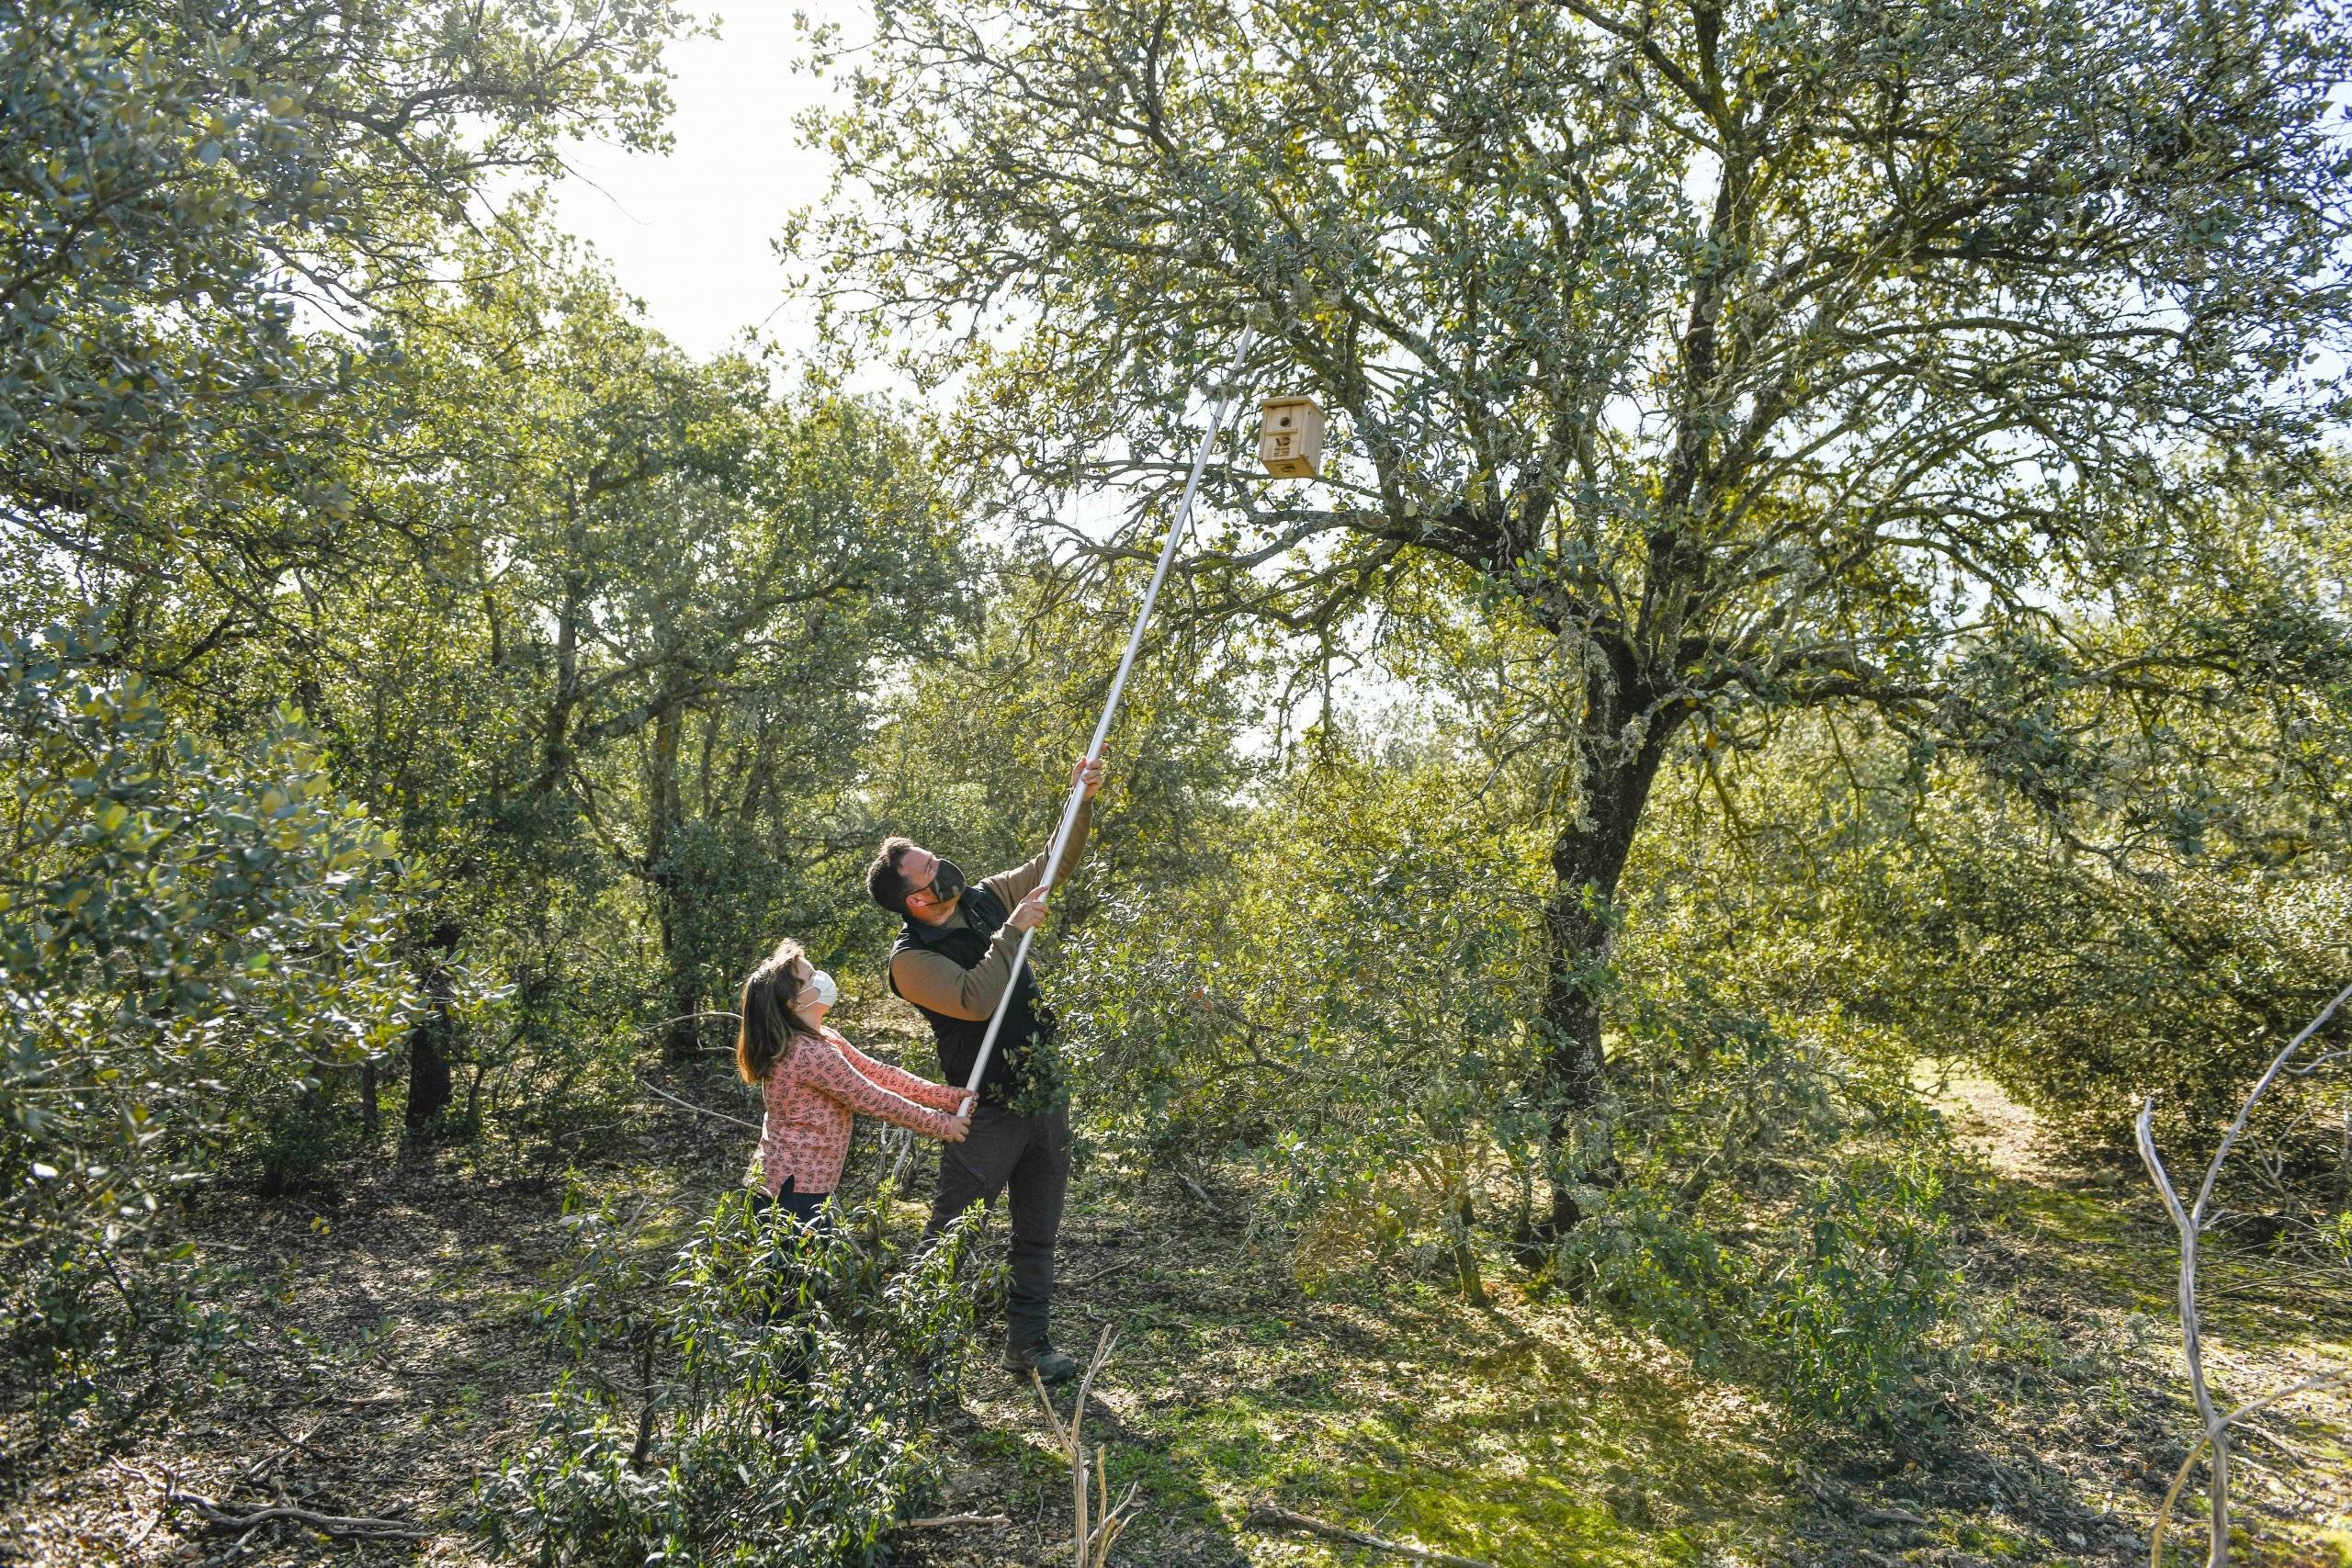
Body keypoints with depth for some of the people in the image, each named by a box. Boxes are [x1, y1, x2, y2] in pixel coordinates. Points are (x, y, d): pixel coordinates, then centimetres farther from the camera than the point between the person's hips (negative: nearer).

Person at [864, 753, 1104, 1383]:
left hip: (1046, 1097, 7)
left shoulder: (986, 899, 3)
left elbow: (1056, 863, 8)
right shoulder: (911, 959, -16)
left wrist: (1082, 801, -6)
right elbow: (975, 999, -30)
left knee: (1037, 1234, 16)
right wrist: (1013, 931, -26)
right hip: (988, 1112, -7)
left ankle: (1029, 1343, 29)